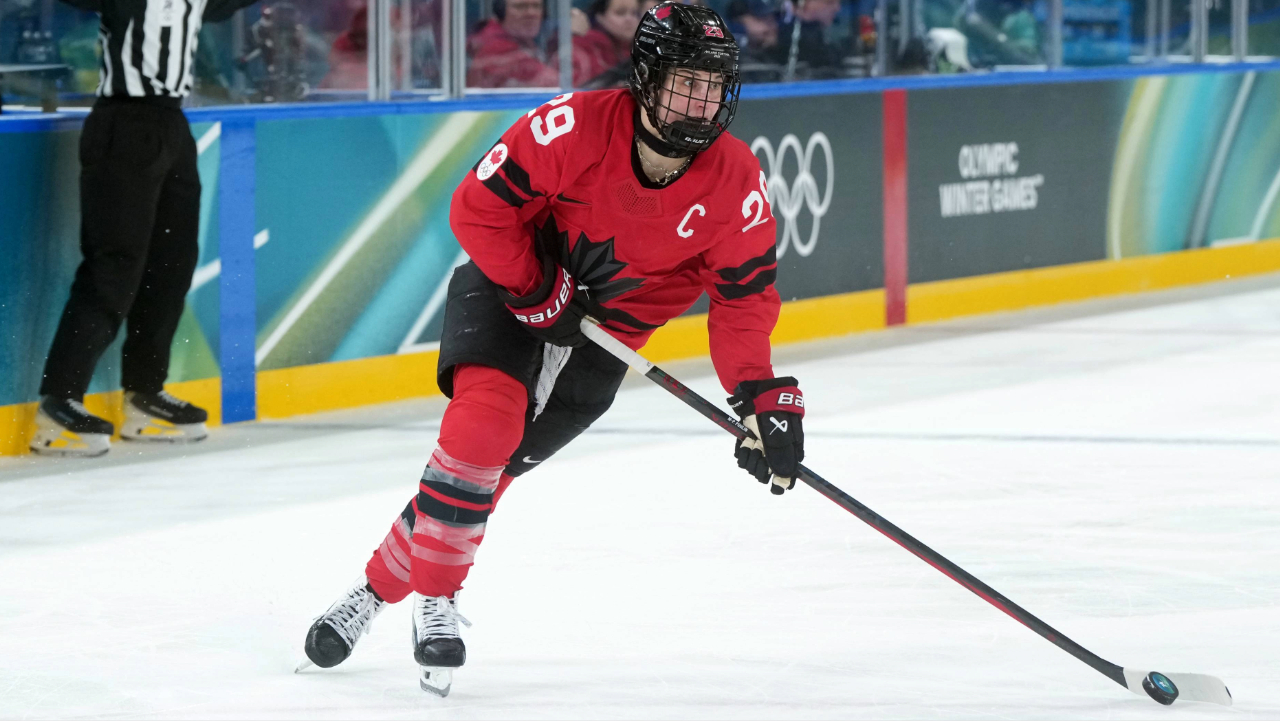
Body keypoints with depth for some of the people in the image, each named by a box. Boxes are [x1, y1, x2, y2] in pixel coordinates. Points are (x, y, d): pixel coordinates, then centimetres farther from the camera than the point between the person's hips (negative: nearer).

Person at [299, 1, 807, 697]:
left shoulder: (735, 182, -16)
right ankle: (435, 598, -10)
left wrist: (764, 396, -16)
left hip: (609, 324, 3)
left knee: (493, 464, -6)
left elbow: (744, 295, -7)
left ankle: (382, 585, 8)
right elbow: (478, 206, -17)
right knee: (484, 418, -25)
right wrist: (536, 287, -18)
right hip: (511, 286, -2)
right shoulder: (575, 127, -26)